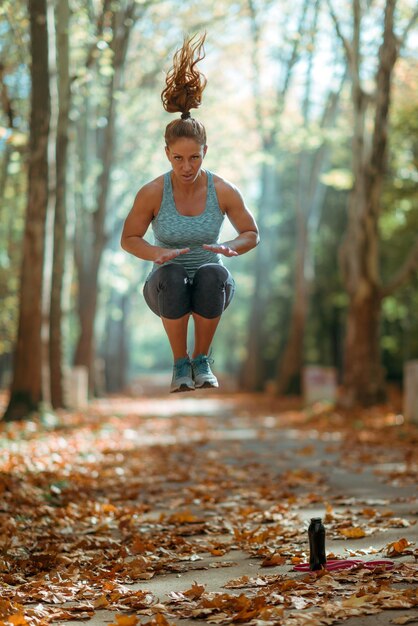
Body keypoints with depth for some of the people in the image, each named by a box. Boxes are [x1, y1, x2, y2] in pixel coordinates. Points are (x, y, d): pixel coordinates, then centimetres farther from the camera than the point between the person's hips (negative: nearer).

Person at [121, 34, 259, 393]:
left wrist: (230, 248, -21)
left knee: (213, 274, -36)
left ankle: (202, 359, -13)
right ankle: (180, 363, -16)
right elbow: (129, 238, -2)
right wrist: (156, 252, -24)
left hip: (211, 285, 1)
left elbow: (252, 234, 2)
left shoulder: (224, 191, -10)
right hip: (167, 287, -1)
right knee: (172, 276, -37)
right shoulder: (152, 193, -13)